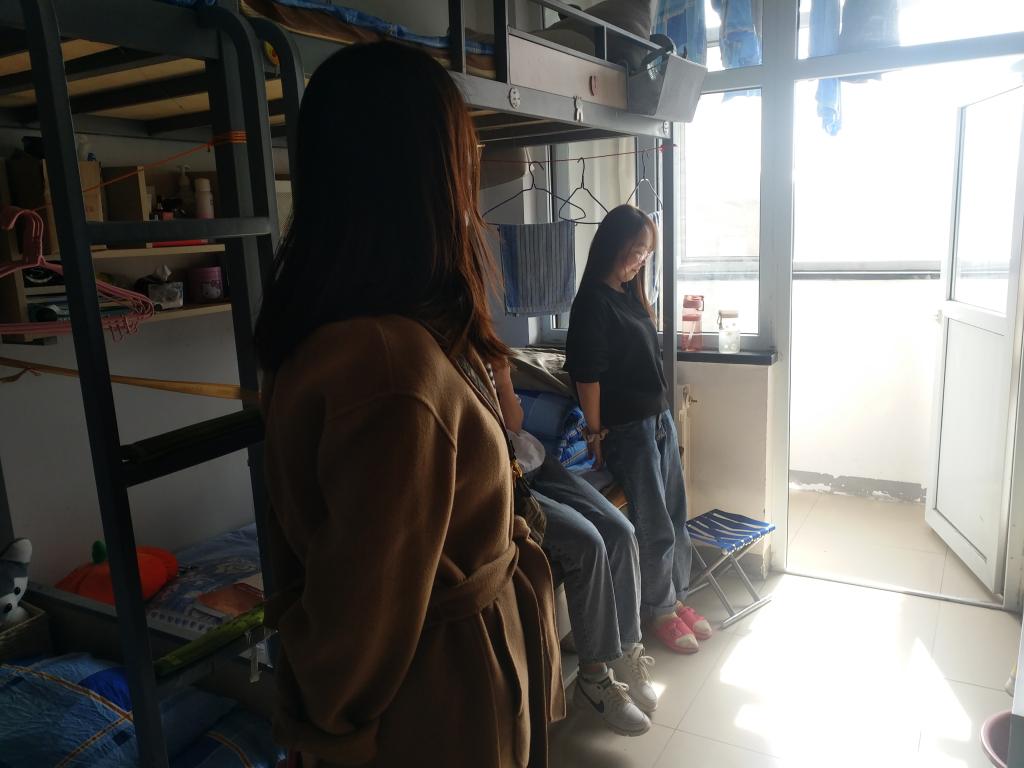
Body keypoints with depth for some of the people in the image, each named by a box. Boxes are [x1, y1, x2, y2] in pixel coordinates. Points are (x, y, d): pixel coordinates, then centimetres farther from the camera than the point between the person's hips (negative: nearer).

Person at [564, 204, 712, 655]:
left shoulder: (631, 296, 11)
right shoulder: (593, 302, -14)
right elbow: (587, 376, -16)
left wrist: (665, 414, 13)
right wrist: (596, 434, -13)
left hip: (660, 419, 8)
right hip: (628, 430, -8)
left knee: (675, 516, 14)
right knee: (653, 526, 4)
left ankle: (676, 597, 32)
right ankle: (659, 610, 24)